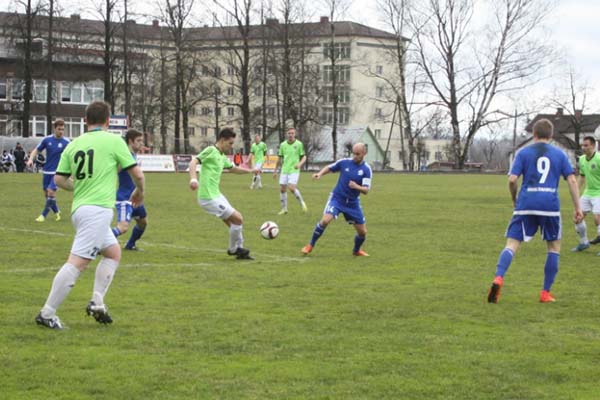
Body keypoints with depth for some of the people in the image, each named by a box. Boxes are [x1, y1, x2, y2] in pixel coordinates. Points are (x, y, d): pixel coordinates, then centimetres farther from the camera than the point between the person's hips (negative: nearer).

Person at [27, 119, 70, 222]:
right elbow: (36, 150, 9)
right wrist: (31, 159, -9)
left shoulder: (66, 142, -7)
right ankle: (56, 211, 28)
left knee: (51, 191, -16)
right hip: (47, 171, 3)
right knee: (46, 193, 6)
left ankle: (43, 215, -5)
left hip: (58, 172, -3)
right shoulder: (47, 140, -1)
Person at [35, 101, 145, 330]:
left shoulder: (73, 145, 12)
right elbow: (137, 173, 1)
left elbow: (59, 179, 10)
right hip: (98, 210, -8)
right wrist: (139, 191, 22)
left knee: (113, 252, 22)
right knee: (77, 262, -11)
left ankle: (97, 302, 11)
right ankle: (47, 314, -15)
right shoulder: (114, 141, -2)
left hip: (80, 208, 8)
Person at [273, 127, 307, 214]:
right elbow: (280, 158, 15)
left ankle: (302, 202, 5)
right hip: (284, 170, 4)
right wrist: (275, 171, 18)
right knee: (282, 189, 1)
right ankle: (284, 208, 13)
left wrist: (300, 163, -20)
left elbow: (304, 157, 1)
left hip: (294, 170, -4)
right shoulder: (283, 145, 6)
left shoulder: (299, 144, -4)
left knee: (292, 188, -18)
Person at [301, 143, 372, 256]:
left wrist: (357, 187, -36)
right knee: (325, 220, -25)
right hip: (337, 198, -1)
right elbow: (329, 168, 9)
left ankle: (356, 250, 37)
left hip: (353, 203, 2)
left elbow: (366, 190, -15)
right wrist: (320, 174, -10)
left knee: (362, 231, 5)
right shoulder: (344, 162, -6)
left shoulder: (366, 170, -9)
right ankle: (310, 246, -8)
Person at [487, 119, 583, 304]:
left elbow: (512, 179, -2)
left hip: (526, 204, 0)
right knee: (554, 246, 17)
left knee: (512, 244, 0)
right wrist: (578, 208, 7)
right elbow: (572, 180, 4)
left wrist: (514, 199, 16)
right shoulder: (559, 154, 12)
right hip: (550, 205, 0)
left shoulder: (524, 153, 8)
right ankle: (545, 292, 13)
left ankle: (498, 278, -26)